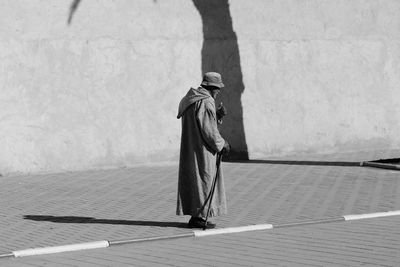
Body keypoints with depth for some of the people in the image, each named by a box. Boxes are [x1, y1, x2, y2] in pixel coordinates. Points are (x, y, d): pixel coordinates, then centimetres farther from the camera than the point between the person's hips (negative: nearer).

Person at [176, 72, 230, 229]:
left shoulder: (191, 99, 12)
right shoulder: (206, 102, -18)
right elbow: (209, 131, -19)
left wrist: (217, 115, 7)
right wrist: (223, 144, -7)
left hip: (190, 148, 10)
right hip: (202, 150, -10)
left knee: (194, 180, 13)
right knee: (203, 180, -2)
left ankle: (196, 216, 18)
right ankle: (198, 216, 1)